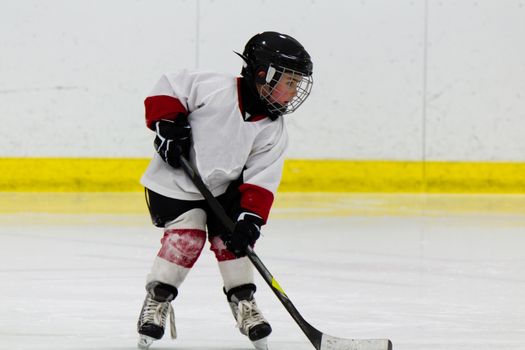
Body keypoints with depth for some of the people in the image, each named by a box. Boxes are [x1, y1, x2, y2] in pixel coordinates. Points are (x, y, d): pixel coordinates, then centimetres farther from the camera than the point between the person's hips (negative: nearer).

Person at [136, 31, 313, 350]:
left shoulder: (273, 132, -9)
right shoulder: (215, 89, -25)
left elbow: (260, 180, -11)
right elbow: (170, 86, -15)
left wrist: (250, 219, -22)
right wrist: (168, 124, -24)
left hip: (223, 186, 5)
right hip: (175, 182, -5)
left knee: (232, 237, -6)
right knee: (187, 236, -17)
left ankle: (243, 301, 10)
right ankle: (157, 300, -3)